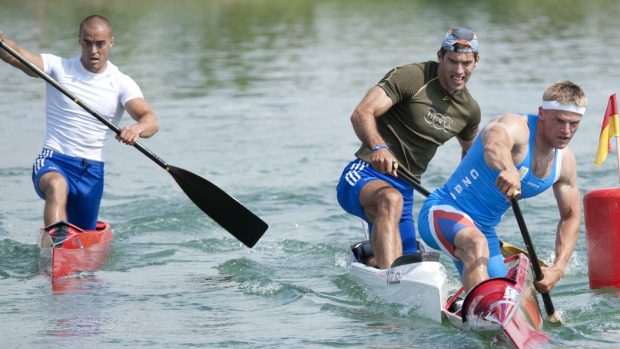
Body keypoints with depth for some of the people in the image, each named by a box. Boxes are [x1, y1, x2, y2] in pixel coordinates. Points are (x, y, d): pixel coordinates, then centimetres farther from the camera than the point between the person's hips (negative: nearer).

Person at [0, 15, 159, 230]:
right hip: (54, 162, -3)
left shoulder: (121, 83, 1)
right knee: (57, 186, -38)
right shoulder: (59, 68, -1)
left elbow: (151, 121, -14)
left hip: (92, 171, 3)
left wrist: (137, 128, -39)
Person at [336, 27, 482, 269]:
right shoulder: (412, 77, -10)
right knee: (390, 199, -41)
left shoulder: (470, 110, 11)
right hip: (365, 176, -7)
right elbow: (361, 114, -21)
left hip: (404, 190, 7)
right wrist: (378, 148, -39)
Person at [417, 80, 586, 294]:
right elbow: (494, 147, -49)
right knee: (476, 244, -41)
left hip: (484, 229, 9)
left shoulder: (565, 161, 1)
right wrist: (508, 170, -73)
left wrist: (558, 269, -3)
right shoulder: (516, 127, -23)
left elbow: (571, 216, 12)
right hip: (443, 212, -9)